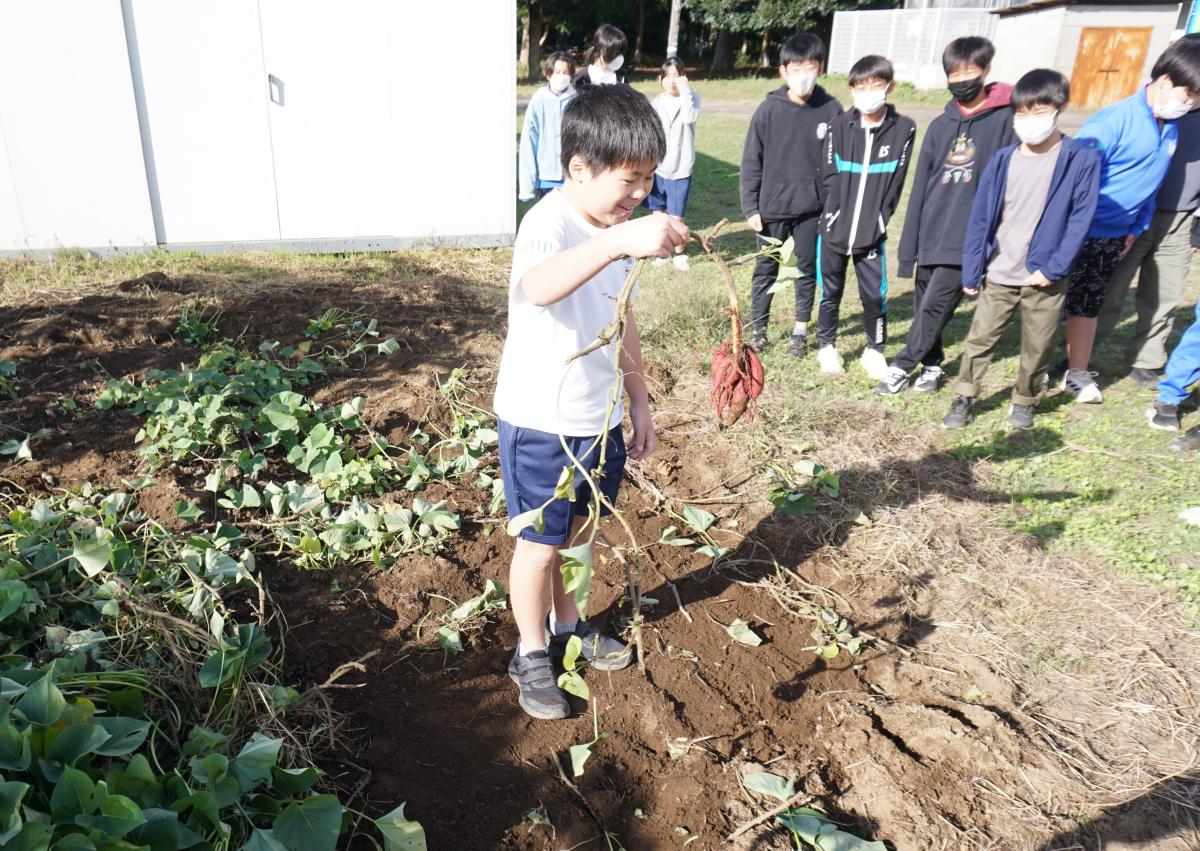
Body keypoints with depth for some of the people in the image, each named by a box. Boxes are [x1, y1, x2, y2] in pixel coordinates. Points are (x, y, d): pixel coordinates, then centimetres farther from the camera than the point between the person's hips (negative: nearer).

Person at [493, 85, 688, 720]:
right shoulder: (550, 224, -23)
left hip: (600, 417, 7)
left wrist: (639, 404, 16)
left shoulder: (616, 228, 4)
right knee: (540, 543, 8)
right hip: (540, 423, -7)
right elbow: (536, 287, -48)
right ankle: (531, 654, 30)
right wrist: (618, 240, -62)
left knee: (573, 530, 23)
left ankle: (566, 626, 45)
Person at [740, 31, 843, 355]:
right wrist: (750, 207, -5)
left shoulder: (831, 110, -4)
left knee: (808, 269, 11)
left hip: (813, 209, 1)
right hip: (772, 208, 0)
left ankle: (801, 329, 24)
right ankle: (757, 327, 23)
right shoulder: (769, 110, -6)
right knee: (766, 269, 10)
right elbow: (751, 163, -2)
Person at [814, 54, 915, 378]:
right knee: (830, 292, 10)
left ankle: (875, 350, 21)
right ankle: (826, 346, 27)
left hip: (872, 234, -1)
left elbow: (895, 183, -2)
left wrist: (878, 222, -8)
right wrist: (837, 217, -9)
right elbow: (830, 178, -1)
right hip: (834, 229, 1)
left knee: (874, 295, 3)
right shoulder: (840, 126, 0)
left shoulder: (903, 129, -2)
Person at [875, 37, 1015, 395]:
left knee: (934, 306, -7)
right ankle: (931, 364, 28)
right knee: (925, 307, 10)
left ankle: (902, 365, 7)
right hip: (931, 236, 5)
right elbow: (921, 187, 10)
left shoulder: (1005, 119, -3)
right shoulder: (941, 125, 10)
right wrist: (908, 246, 7)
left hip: (968, 240, -5)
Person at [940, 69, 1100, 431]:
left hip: (1045, 280, -2)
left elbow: (1081, 218, -10)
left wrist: (1054, 267, -18)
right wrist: (971, 270, -1)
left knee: (1038, 348, 12)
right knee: (979, 339, 7)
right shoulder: (1003, 160, -1)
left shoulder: (1082, 160, -8)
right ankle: (964, 399, 21)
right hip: (998, 276, 2)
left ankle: (1024, 402, 31)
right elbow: (980, 217, 1)